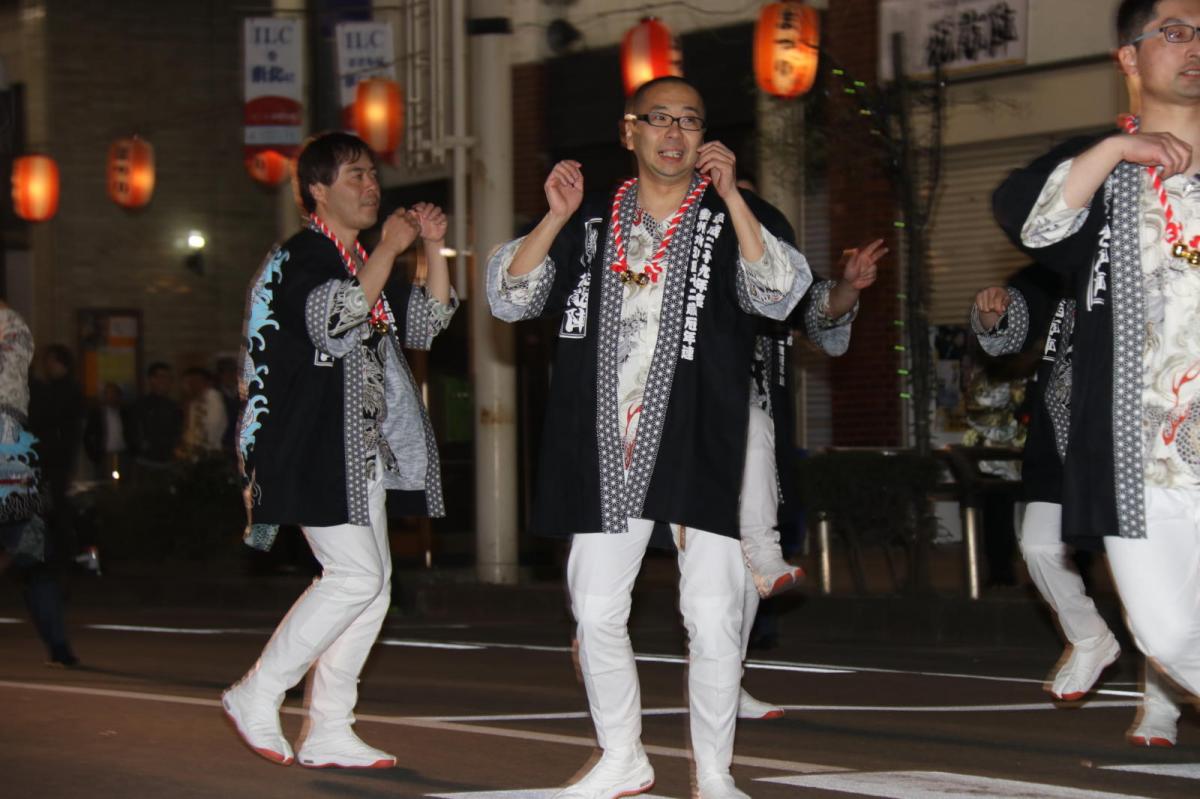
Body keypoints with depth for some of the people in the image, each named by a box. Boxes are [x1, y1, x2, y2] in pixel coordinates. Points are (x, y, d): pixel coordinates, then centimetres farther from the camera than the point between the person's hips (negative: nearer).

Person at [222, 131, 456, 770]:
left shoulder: (361, 265, 19)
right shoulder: (300, 258, -9)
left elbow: (428, 322, 17)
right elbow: (334, 322, -26)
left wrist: (433, 248, 6)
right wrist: (389, 249, -22)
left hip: (359, 451, 10)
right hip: (314, 447, -10)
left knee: (374, 584, 4)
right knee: (356, 575, -17)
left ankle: (328, 731, 7)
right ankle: (256, 696, -5)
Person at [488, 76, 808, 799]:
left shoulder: (735, 217, 3)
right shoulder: (590, 222, 11)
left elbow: (781, 294, -15)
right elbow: (508, 298, 3)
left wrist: (729, 195, -19)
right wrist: (557, 217, -8)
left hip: (701, 448, -3)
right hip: (607, 451, 3)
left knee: (714, 616, -7)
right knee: (596, 610, 7)